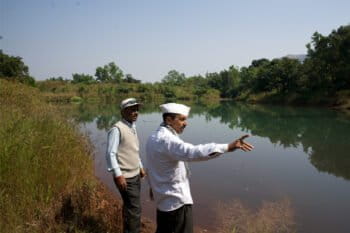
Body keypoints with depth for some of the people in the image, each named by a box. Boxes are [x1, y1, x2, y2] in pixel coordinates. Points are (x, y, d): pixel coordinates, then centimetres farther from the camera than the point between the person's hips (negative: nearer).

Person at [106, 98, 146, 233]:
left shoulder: (133, 127, 10)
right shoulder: (117, 129, -18)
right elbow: (110, 154, -20)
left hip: (135, 175, 9)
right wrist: (118, 175, -22)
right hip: (125, 177, -9)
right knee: (134, 209, -5)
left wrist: (140, 167, 20)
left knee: (130, 207, 20)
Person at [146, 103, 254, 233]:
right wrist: (227, 147, -49)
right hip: (176, 201, -10)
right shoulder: (167, 140, -25)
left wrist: (153, 187, 32)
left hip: (164, 198, 10)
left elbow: (150, 168, 19)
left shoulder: (153, 138, 7)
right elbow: (192, 152, -43)